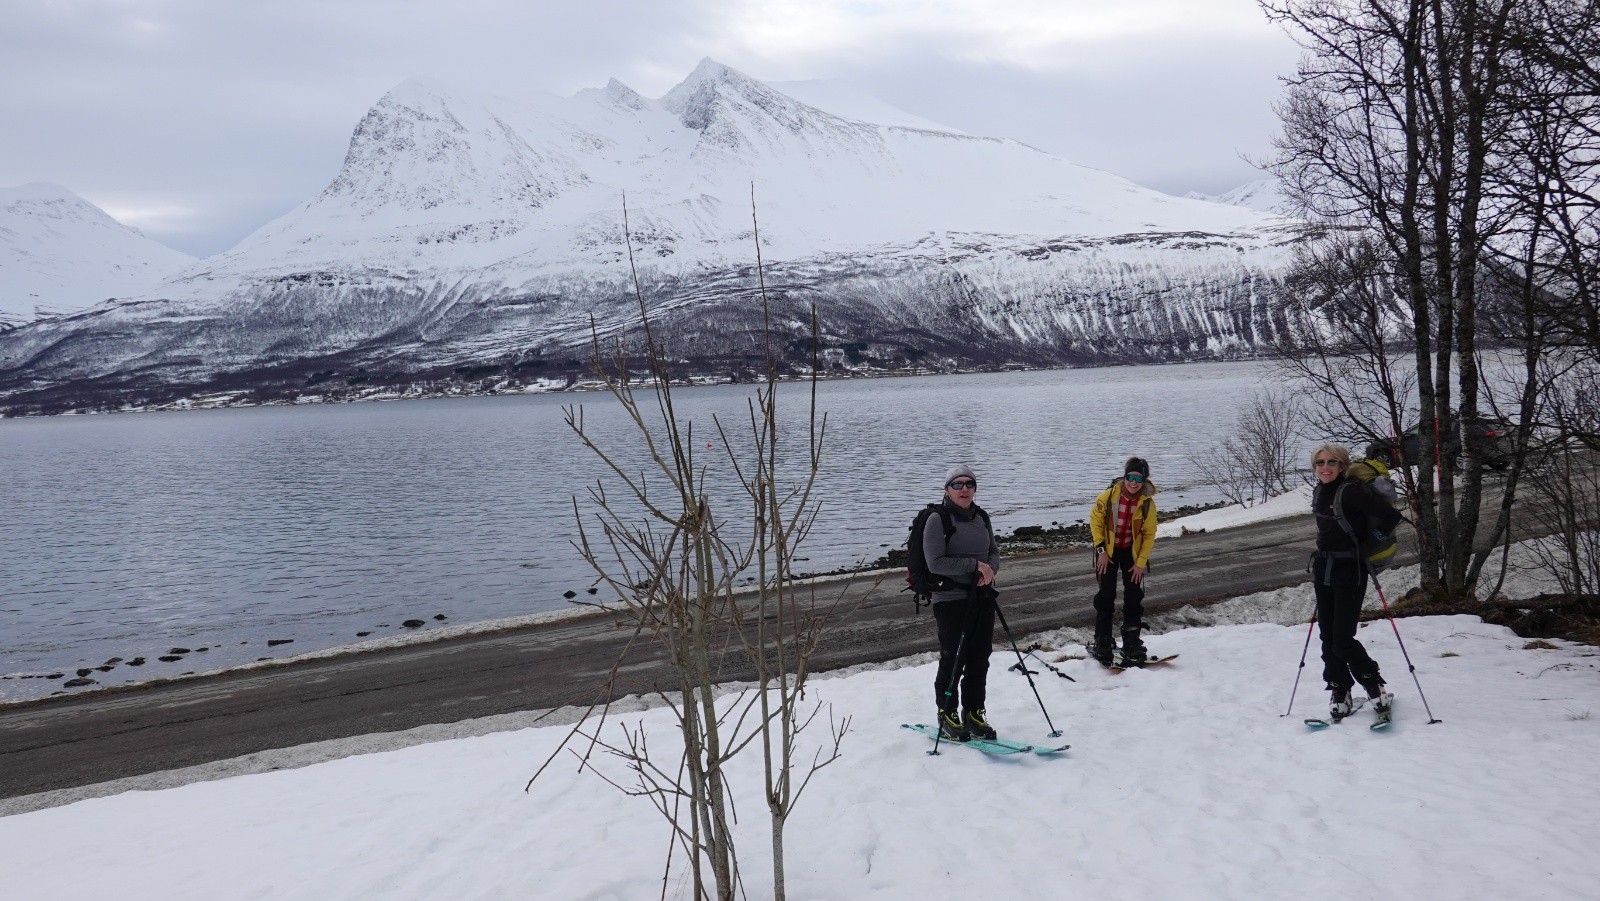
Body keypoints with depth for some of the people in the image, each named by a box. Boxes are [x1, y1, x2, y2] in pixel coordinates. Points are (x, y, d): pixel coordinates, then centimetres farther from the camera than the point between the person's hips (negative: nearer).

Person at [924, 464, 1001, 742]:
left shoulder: (982, 517, 10)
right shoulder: (938, 520, -10)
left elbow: (994, 552, 16)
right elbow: (935, 563, -16)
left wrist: (990, 569, -7)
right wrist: (975, 565, -17)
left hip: (983, 597, 6)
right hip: (951, 600, -6)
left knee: (980, 659, 9)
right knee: (953, 660, -2)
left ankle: (974, 713, 23)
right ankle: (947, 716, 14)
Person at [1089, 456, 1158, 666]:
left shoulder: (1147, 502, -15)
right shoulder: (1108, 496, -19)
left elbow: (1149, 534, -6)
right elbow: (1095, 520, -5)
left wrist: (1141, 562, -7)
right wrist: (1100, 550, -9)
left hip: (1132, 552, 2)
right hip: (1108, 551, -1)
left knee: (1134, 598, 3)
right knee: (1106, 597, -1)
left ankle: (1132, 644, 14)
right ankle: (1102, 644, 7)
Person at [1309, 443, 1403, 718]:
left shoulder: (1350, 491, -18)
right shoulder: (1319, 492, 8)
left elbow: (1391, 516, -21)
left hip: (1349, 571, -8)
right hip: (1324, 569, 8)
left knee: (1342, 639, -8)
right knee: (1327, 636, 8)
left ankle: (1375, 685, 12)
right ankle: (1340, 694, 18)